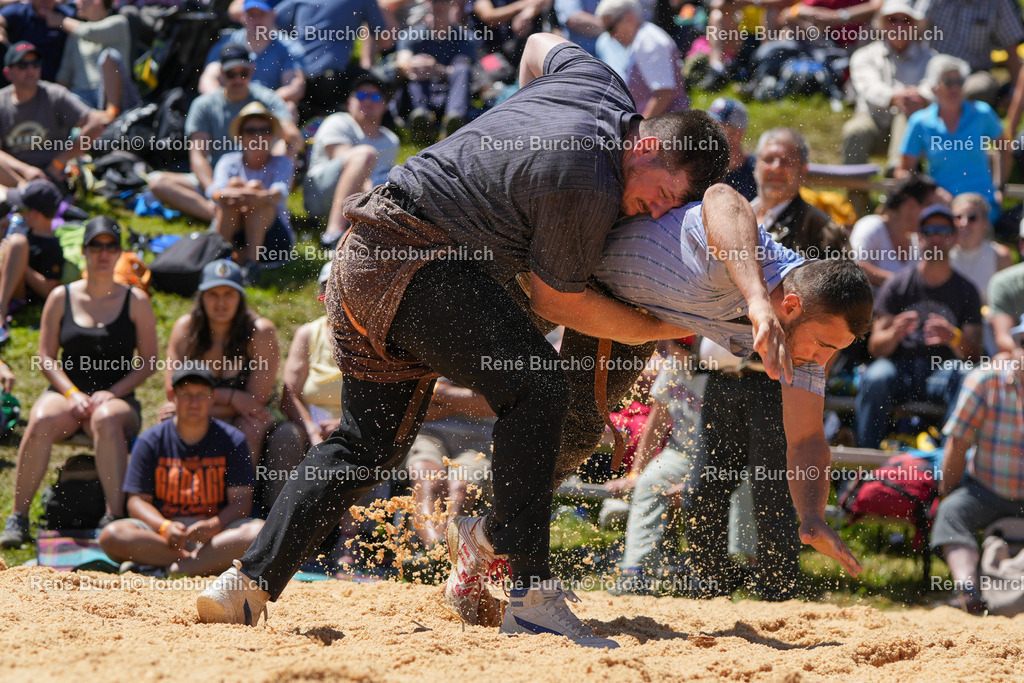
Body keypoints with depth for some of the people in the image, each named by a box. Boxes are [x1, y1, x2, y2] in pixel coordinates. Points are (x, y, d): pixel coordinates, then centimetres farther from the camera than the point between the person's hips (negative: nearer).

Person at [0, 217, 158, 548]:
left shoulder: (136, 301, 7)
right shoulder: (61, 298, 11)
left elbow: (149, 361, 4)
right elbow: (46, 356, 8)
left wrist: (112, 393, -10)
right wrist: (71, 393, -9)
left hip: (117, 398, -1)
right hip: (67, 392, 1)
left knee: (106, 420, -39)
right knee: (41, 421, -34)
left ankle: (114, 517, -43)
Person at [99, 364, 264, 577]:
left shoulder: (232, 440, 8)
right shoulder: (150, 441, 8)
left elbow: (241, 501, 0)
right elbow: (137, 500, 2)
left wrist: (215, 525, -21)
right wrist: (165, 527, -19)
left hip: (214, 534, 0)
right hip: (159, 529, 0)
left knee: (260, 533, -31)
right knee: (111, 535, -29)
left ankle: (164, 569, -32)